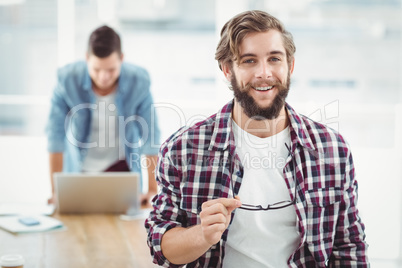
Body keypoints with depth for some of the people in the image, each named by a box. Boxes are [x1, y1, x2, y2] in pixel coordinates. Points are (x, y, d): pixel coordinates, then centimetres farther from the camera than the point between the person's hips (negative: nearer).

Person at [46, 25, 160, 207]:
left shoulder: (139, 81, -18)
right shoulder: (67, 79, -19)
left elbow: (150, 135, -11)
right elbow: (56, 135, -13)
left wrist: (152, 190, -10)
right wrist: (56, 191, -12)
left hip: (121, 166, 0)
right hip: (79, 168, 0)